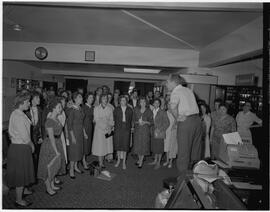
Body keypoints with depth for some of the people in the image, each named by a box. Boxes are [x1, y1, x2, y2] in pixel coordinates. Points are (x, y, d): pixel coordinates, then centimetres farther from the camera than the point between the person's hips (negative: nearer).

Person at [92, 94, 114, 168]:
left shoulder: (110, 108, 5)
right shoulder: (96, 108, -3)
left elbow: (111, 119, 6)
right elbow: (97, 120, -8)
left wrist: (110, 127, -11)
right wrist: (105, 127, -14)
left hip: (108, 130, 3)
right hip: (99, 129, -3)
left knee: (107, 145, 5)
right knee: (100, 146, 1)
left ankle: (102, 161, 19)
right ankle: (100, 163, 12)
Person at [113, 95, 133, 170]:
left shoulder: (130, 110, 5)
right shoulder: (116, 109, 5)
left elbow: (131, 120, 9)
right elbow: (114, 119, 7)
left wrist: (129, 127, 2)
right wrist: (115, 126, 1)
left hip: (126, 129, 0)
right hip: (118, 128, 1)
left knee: (125, 145, 1)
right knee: (118, 144, 5)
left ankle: (124, 162, 13)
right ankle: (118, 160, 24)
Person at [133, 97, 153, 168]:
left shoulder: (149, 111, -3)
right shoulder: (136, 110, 4)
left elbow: (152, 122, -1)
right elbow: (134, 120, 6)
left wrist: (145, 122, -17)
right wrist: (138, 122, -14)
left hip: (145, 130, -2)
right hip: (137, 129, 3)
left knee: (144, 145, -1)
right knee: (137, 144, 8)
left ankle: (141, 162, 13)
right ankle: (139, 159, 29)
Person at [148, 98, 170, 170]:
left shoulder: (163, 112, -6)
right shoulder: (152, 112, 8)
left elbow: (167, 123, -7)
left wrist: (160, 130, -13)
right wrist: (152, 130, 3)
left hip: (160, 133, -4)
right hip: (153, 133, 5)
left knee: (159, 148, 3)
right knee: (155, 147, 12)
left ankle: (158, 163, 15)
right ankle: (155, 160, 29)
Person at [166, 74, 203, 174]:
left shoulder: (175, 92, -6)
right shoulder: (189, 90, 16)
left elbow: (173, 107, -23)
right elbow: (189, 106, 14)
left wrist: (177, 118, -8)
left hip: (185, 122, -7)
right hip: (197, 120, 7)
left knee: (184, 151, 4)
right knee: (196, 150, 16)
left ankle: (184, 176, 13)